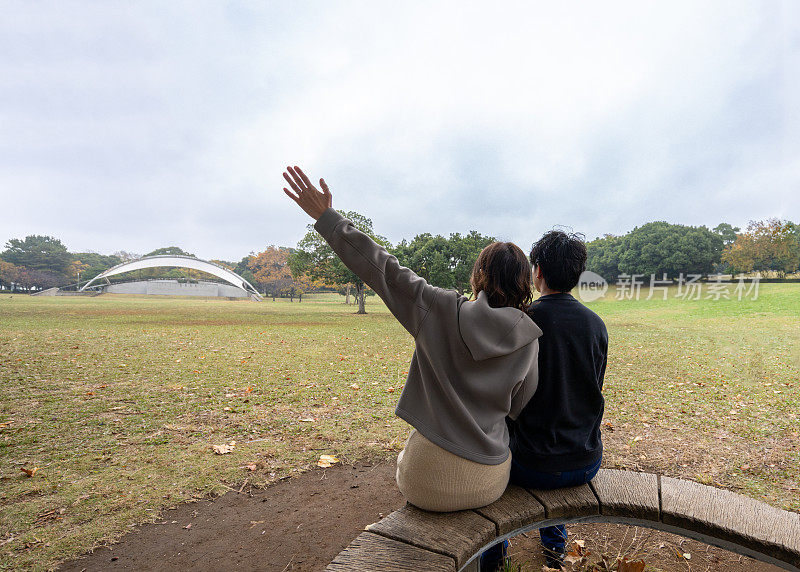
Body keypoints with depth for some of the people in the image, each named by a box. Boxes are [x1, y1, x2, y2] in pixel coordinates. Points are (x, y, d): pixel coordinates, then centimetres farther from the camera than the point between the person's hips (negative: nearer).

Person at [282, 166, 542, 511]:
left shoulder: (445, 310, -15)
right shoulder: (529, 342, -7)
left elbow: (384, 270, -13)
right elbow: (520, 408, 2)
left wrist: (326, 217, -7)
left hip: (432, 483, -2)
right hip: (490, 484, 3)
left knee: (404, 458, 34)